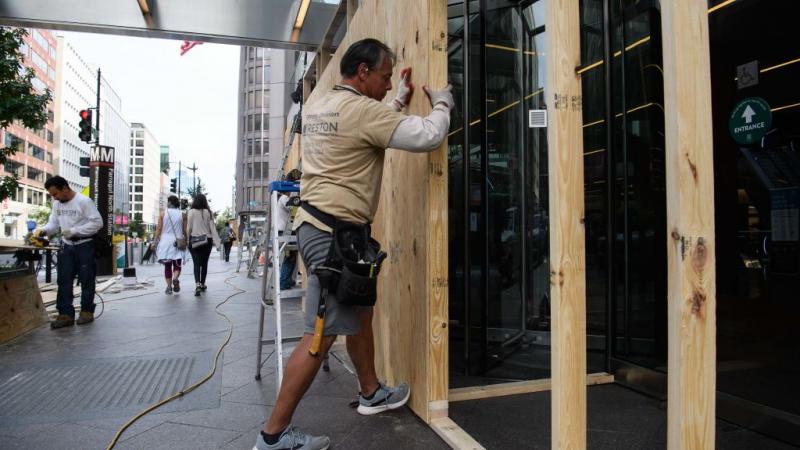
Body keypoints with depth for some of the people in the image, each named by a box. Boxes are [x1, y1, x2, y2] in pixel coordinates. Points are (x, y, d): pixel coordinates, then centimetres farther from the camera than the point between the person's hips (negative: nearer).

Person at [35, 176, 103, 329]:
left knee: (86, 280, 3)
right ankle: (66, 314, 7)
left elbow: (97, 222, -18)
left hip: (84, 245, -6)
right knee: (63, 281, 3)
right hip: (67, 246, 6)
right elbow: (54, 223, 12)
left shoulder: (84, 201, -14)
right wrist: (42, 230, -9)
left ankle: (87, 311, 14)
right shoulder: (57, 204, 8)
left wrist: (74, 231, -21)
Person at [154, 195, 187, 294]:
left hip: (165, 242, 0)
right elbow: (185, 231, 1)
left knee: (167, 266, 10)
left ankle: (169, 286, 6)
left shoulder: (163, 213, -1)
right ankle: (175, 279, -22)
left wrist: (156, 242, 0)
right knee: (177, 265, 7)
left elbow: (158, 229, -4)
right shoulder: (182, 215, 1)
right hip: (178, 244, 0)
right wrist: (185, 242, 10)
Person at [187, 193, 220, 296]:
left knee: (197, 263, -4)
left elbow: (188, 228, -4)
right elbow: (212, 227, -2)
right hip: (207, 240, 2)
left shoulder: (192, 212, -6)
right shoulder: (208, 212, -2)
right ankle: (202, 284, 24)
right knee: (204, 263, 13)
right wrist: (216, 240, -1)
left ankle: (197, 284, -21)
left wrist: (187, 239, 8)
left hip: (194, 240, -2)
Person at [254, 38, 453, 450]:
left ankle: (370, 393, 36)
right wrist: (442, 103, 5)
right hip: (334, 232, -11)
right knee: (322, 334, -5)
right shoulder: (361, 109, -14)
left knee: (360, 311, 20)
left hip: (318, 225, 11)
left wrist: (400, 101, 28)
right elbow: (428, 137, -14)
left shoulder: (317, 106, 14)